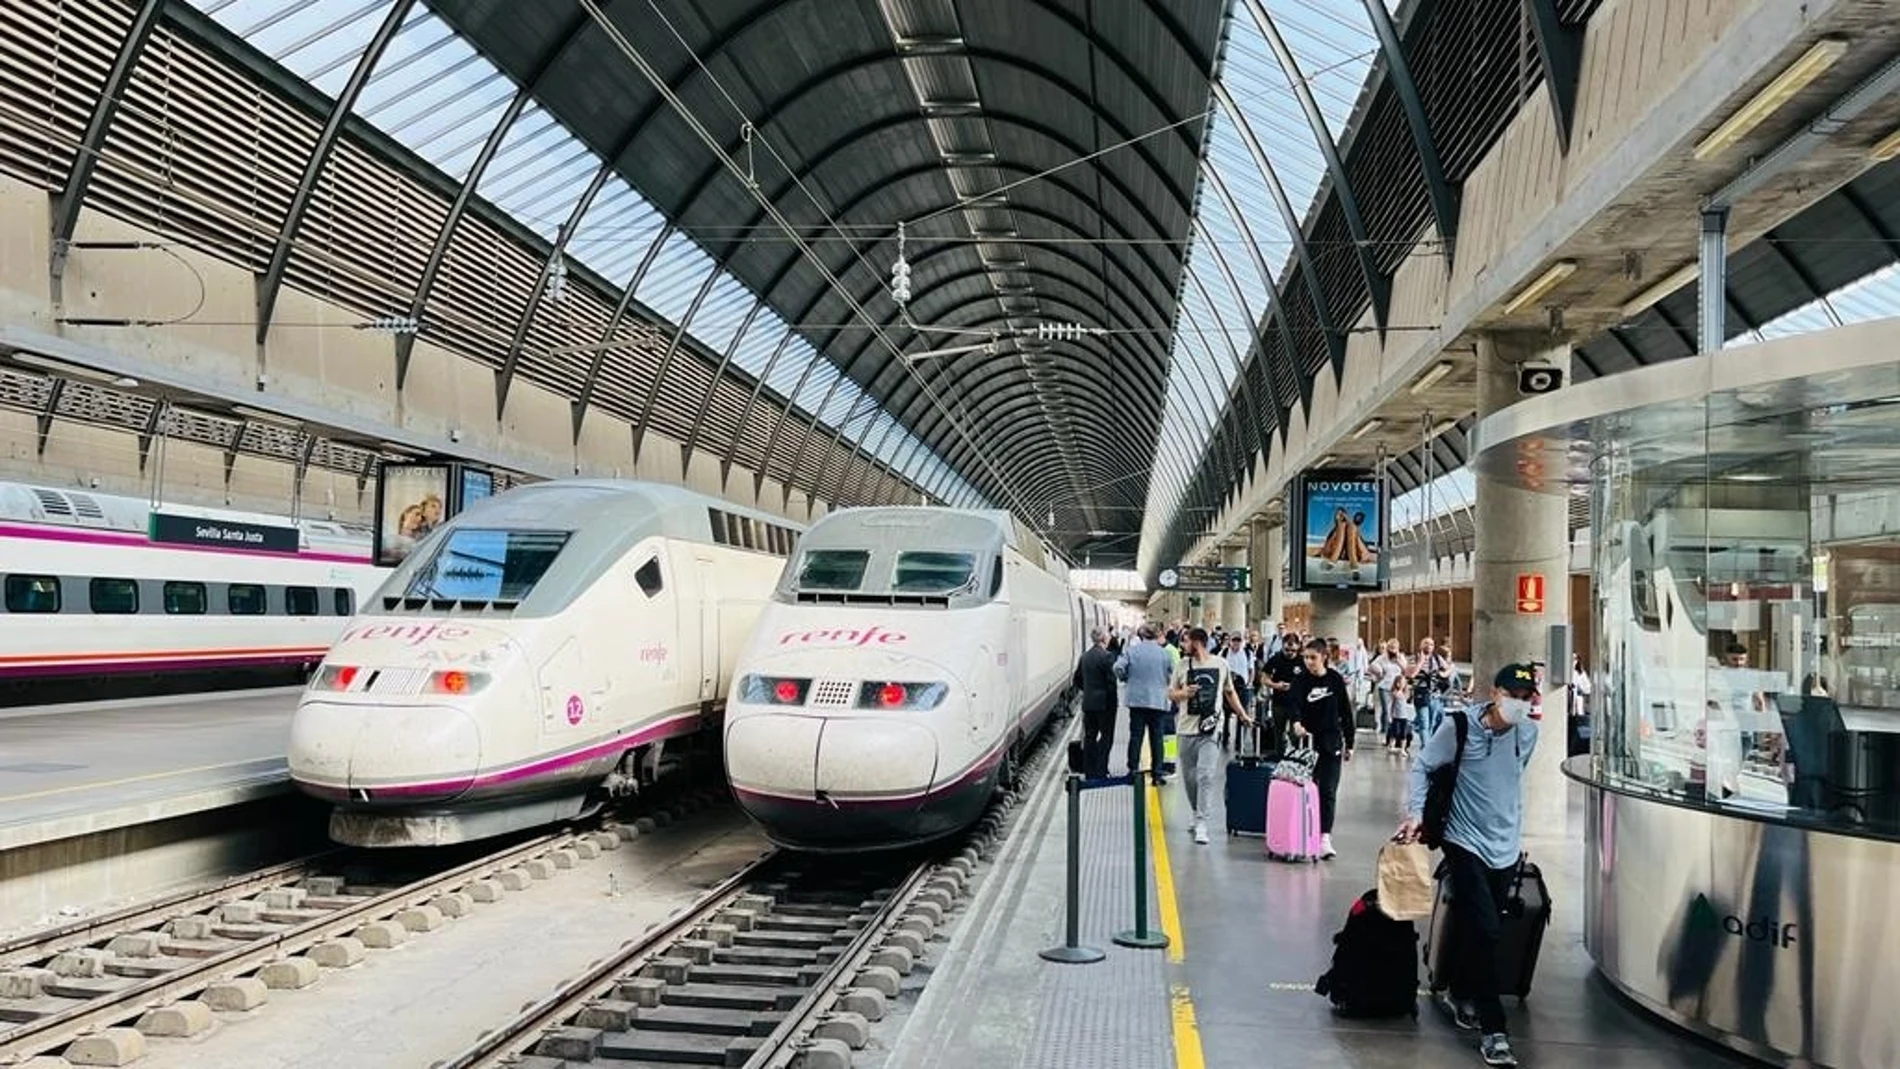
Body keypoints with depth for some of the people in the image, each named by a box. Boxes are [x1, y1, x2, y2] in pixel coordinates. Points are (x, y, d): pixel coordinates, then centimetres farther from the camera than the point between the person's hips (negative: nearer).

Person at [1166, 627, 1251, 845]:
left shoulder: (1221, 665, 4)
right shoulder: (1183, 665, 5)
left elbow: (1230, 692, 17)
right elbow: (1170, 694, 10)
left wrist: (1243, 714, 14)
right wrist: (1184, 693, -11)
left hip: (1211, 729, -2)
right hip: (1188, 729, 2)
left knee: (1206, 776, -12)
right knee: (1190, 777, 10)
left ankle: (1201, 825, -13)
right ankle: (1197, 815, 29)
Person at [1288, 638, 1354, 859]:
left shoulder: (1335, 680, 0)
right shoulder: (1301, 681, -3)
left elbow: (1346, 712, 7)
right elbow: (1294, 703, -21)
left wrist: (1349, 743, 8)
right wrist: (1296, 723, -42)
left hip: (1332, 742, 0)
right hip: (1307, 741, 0)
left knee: (1328, 791, -6)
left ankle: (1325, 837, -10)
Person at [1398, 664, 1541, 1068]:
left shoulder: (1528, 733, -1)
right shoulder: (1460, 727, -14)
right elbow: (1423, 766, -5)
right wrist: (1415, 812, -13)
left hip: (1506, 845, 5)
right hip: (1466, 841, -4)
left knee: (1475, 928, 13)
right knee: (1485, 930, -11)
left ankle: (1459, 995, 38)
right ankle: (1493, 1030, -3)